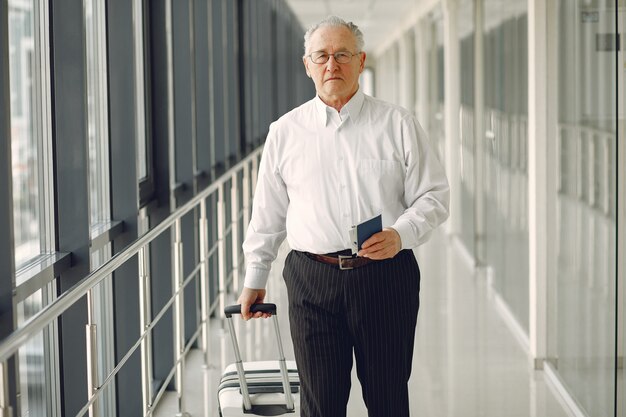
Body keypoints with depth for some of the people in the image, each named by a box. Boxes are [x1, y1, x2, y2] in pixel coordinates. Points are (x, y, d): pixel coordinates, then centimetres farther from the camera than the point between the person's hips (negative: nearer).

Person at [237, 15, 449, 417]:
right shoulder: (285, 132, 9)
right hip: (312, 281, 1)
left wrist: (401, 235, -15)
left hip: (386, 277, -1)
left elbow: (433, 196, 3)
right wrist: (255, 279, 17)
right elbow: (267, 214, 15)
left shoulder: (398, 124, 4)